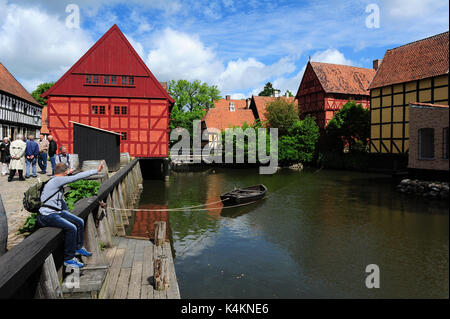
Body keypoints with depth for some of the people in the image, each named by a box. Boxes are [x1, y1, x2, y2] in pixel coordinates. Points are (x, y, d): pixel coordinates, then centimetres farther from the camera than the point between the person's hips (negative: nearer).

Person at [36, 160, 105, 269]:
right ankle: (68, 259, -12)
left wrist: (68, 214, 25)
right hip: (47, 215, -10)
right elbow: (77, 177, -20)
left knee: (80, 222, 7)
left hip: (57, 211, 10)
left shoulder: (58, 183, 15)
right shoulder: (57, 180, -15)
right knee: (71, 228, -25)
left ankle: (78, 248, 26)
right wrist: (96, 170, -17)